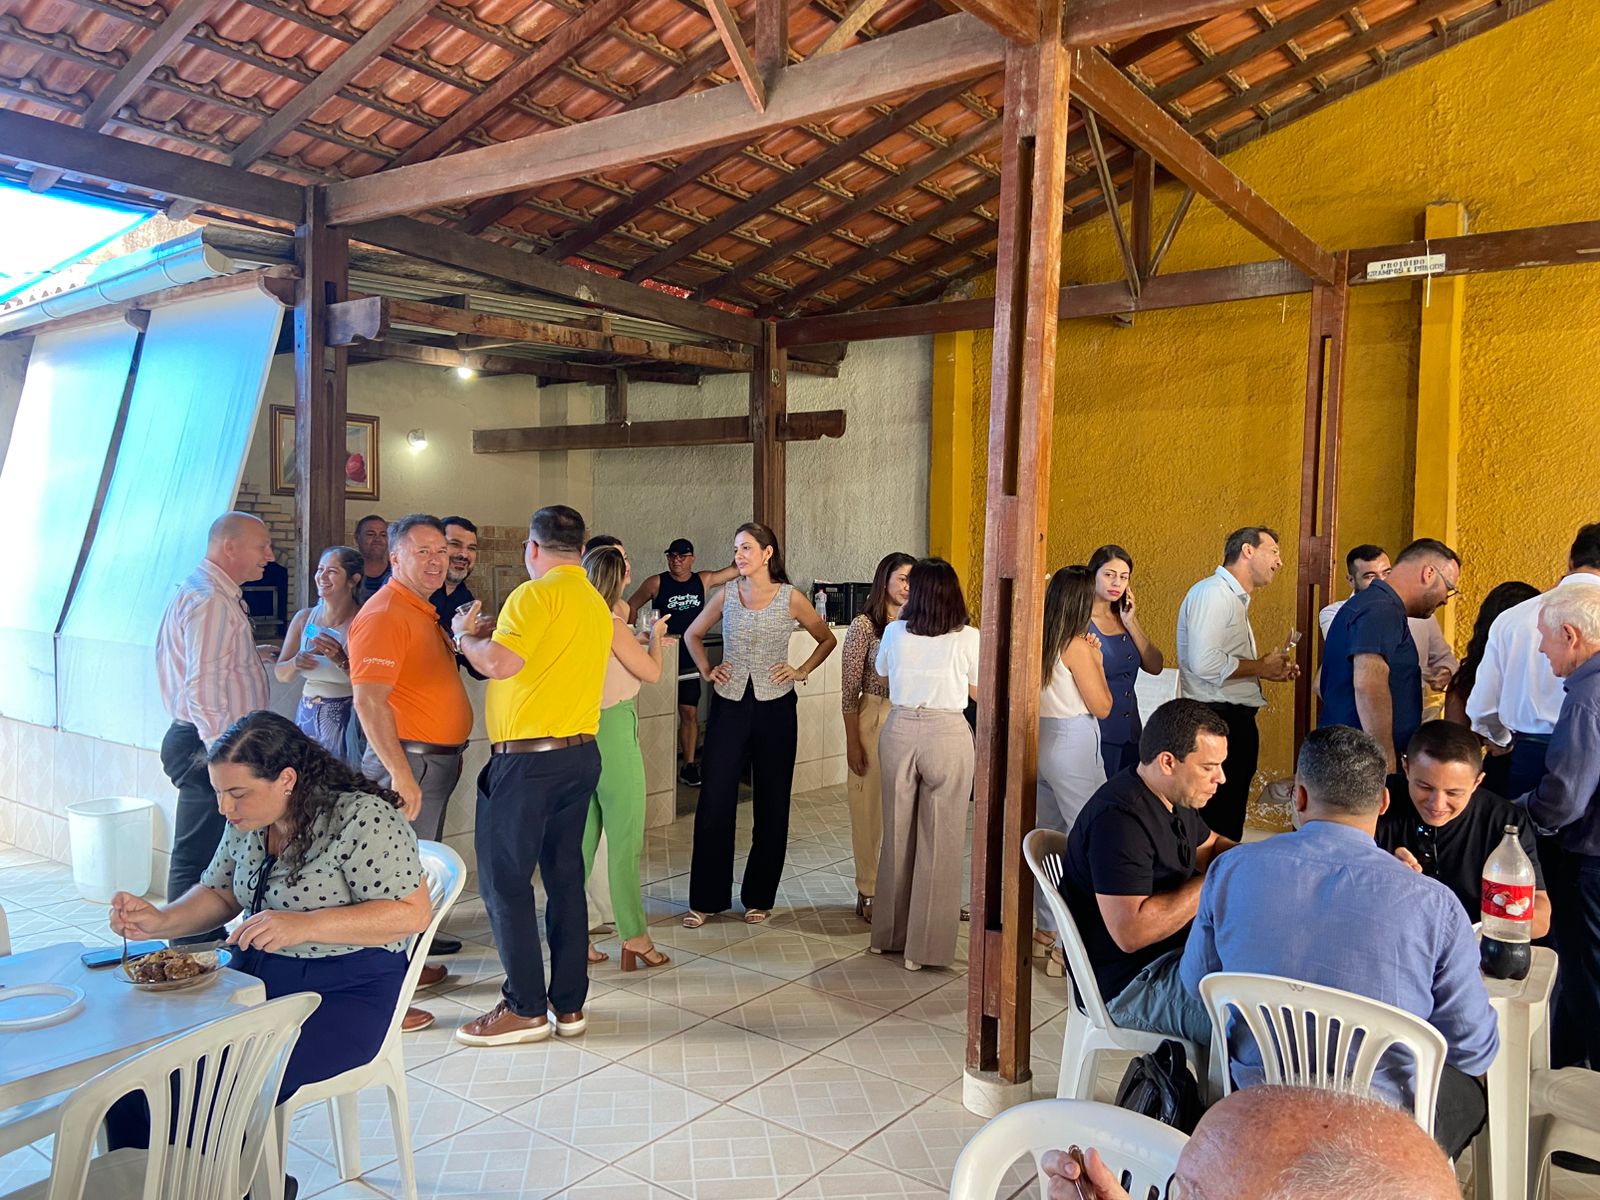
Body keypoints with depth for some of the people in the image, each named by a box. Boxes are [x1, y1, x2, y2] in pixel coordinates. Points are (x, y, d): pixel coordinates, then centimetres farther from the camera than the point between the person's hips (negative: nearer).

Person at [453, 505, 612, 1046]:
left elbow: (498, 663, -22)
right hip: (581, 752, 8)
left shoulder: (537, 595, -12)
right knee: (565, 876, 13)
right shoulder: (597, 604, 13)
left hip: (528, 757, -8)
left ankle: (525, 1008, 8)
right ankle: (569, 1003, 20)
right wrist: (490, 634, 24)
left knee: (504, 879, 2)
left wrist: (467, 634, -2)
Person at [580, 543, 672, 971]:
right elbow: (652, 671, -7)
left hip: (583, 732, 8)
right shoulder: (612, 624, -16)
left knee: (584, 835, 13)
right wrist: (655, 635, 10)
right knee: (626, 837, 1)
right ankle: (633, 935, 7)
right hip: (614, 731, -8)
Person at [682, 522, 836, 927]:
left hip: (775, 709, -1)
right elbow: (692, 635, 18)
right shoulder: (726, 596, 2)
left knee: (771, 805, 7)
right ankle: (706, 898, 13)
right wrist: (706, 670, 6)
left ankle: (759, 897, 21)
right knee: (714, 803, 0)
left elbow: (827, 639, 11)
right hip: (729, 707, 1)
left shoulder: (791, 599, -3)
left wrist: (802, 670, -1)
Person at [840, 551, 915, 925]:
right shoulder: (864, 625, -7)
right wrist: (852, 743, -8)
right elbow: (849, 690, -6)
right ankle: (868, 893, 18)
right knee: (871, 810, 4)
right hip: (874, 721, -4)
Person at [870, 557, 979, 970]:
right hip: (947, 735, -3)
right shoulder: (968, 638, -8)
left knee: (896, 835, 16)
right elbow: (978, 691, 5)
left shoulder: (894, 632, -2)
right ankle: (923, 947, 12)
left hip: (899, 731, 3)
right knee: (939, 842, 6)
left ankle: (888, 935, 28)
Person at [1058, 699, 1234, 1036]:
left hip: (1176, 951, 10)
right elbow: (1130, 931, -29)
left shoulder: (1174, 797, 8)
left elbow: (1210, 844, 27)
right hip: (1128, 983, -10)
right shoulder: (1120, 818, -24)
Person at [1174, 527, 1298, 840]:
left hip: (1236, 720, 11)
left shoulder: (1235, 599, 21)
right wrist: (1260, 666, -13)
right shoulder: (1212, 592, -13)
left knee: (1231, 817, 14)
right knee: (1216, 822, -7)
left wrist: (1270, 670, 11)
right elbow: (1204, 663, -25)